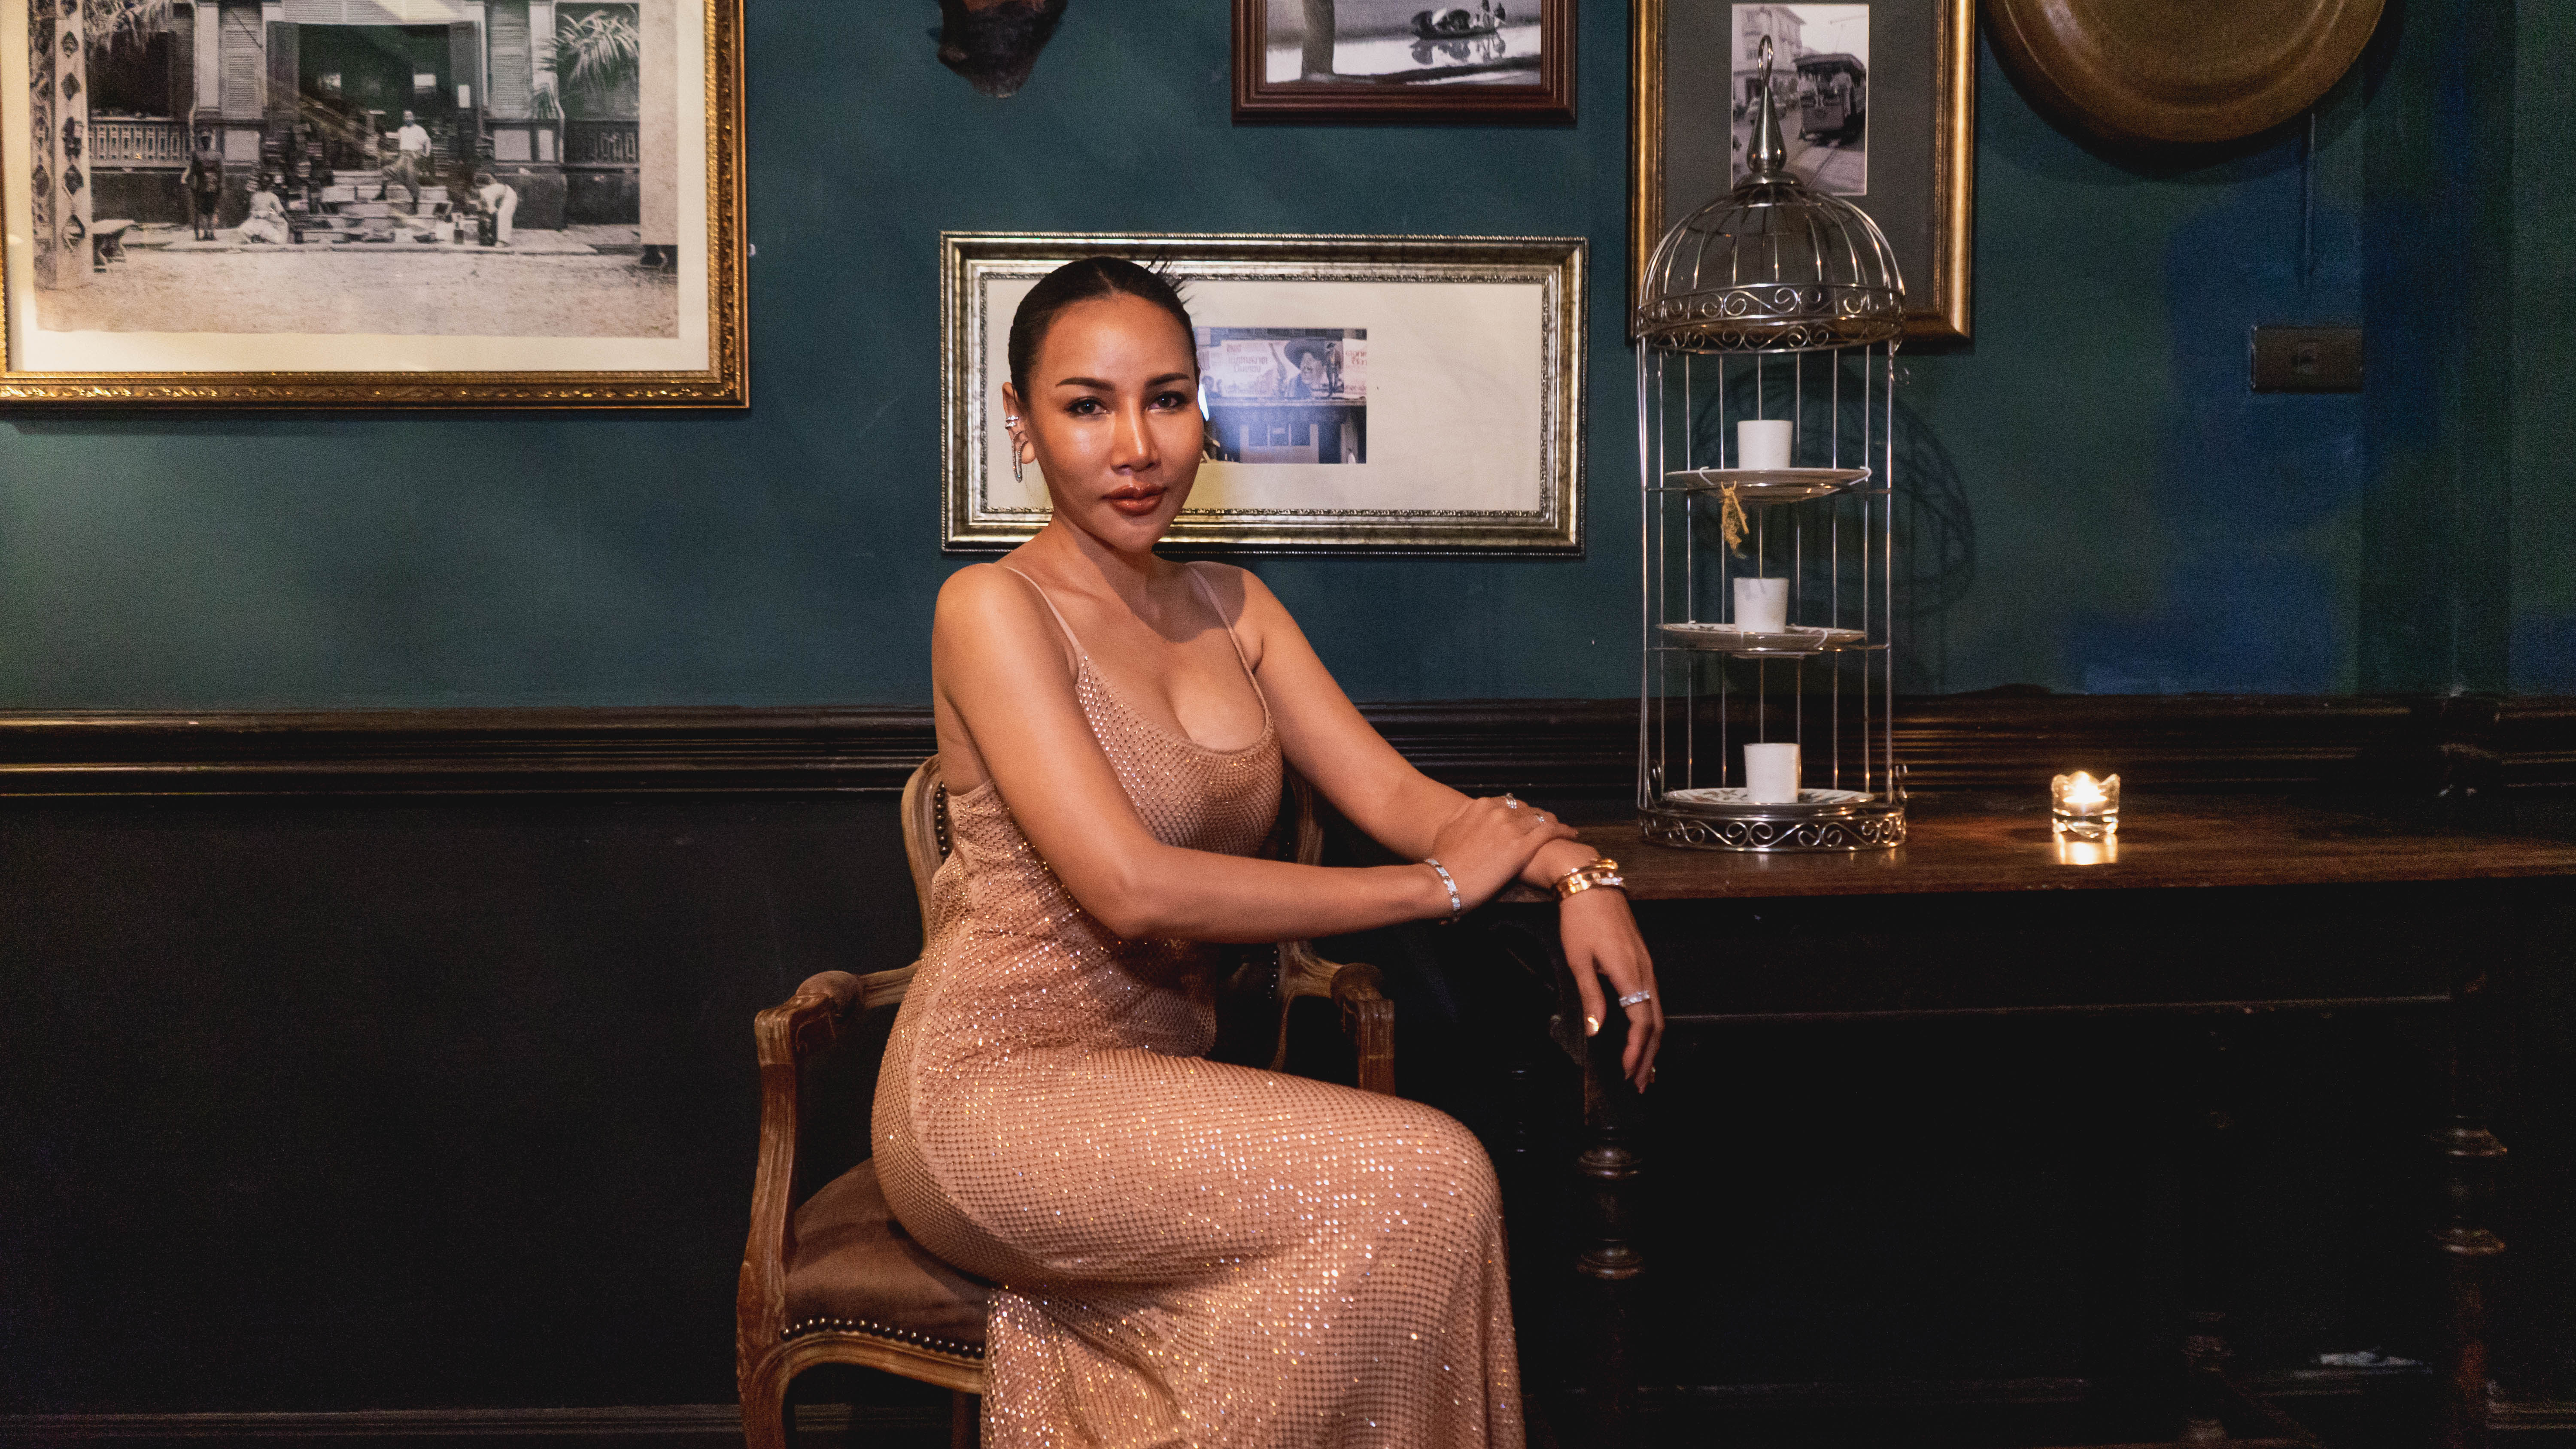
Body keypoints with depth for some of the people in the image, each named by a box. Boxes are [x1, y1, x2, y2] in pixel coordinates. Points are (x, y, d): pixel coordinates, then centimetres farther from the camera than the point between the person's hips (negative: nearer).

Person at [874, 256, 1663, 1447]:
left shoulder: (1227, 607, 13)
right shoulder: (994, 609, -10)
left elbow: (1387, 788, 7)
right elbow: (1135, 889, -20)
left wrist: (1570, 868, -14)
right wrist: (1440, 883, -16)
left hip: (1161, 1077, 6)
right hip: (997, 1086, -6)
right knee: (1421, 1179, -24)